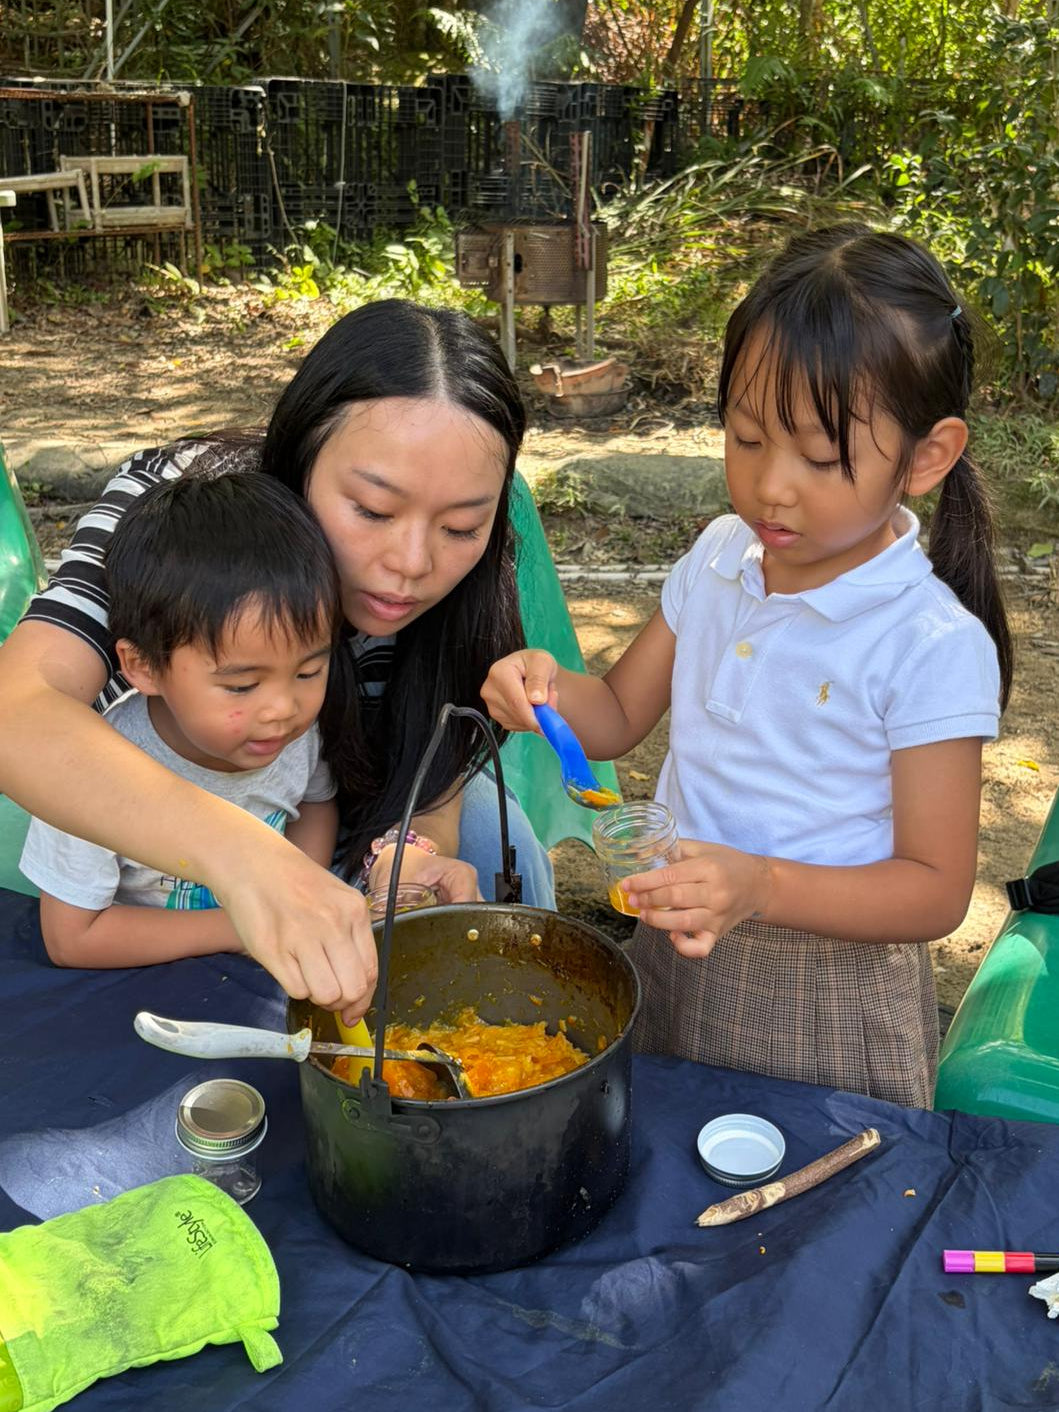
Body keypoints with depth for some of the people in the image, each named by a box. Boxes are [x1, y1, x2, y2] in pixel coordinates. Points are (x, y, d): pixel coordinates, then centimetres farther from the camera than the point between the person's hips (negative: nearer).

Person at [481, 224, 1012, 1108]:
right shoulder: (718, 558, -3)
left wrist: (760, 887, -33)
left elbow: (936, 890, -19)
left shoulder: (933, 646, -21)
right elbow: (621, 717, 6)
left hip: (827, 1006, -5)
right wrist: (549, 689, -17)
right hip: (674, 951, 6)